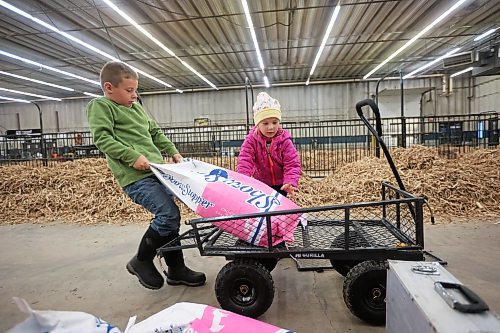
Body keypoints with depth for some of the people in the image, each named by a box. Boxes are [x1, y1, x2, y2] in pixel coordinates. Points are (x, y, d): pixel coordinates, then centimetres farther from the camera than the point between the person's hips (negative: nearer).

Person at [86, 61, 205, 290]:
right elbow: (103, 139, -11)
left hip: (157, 171, 8)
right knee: (169, 214, -17)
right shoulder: (100, 106, 2)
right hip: (135, 176, -8)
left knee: (168, 216, 8)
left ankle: (177, 269, 21)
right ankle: (141, 261, 6)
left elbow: (155, 133, 30)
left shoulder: (136, 107, 24)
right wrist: (132, 155, -20)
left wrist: (172, 151, 22)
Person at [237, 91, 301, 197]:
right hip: (261, 183, 1)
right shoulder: (251, 139, -17)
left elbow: (292, 164, -20)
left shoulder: (284, 140, -18)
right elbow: (245, 160, -25)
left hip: (280, 184, 0)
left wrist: (290, 182, -38)